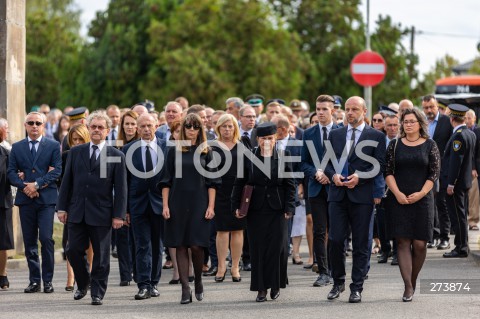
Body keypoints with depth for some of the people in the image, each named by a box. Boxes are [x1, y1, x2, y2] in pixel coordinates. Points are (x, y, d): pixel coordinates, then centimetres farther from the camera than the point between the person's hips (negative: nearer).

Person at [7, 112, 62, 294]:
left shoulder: (53, 146, 5)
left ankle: (48, 280, -5)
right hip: (25, 199, 3)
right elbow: (11, 172, 7)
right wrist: (24, 186, -10)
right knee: (29, 242, 4)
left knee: (46, 238, -12)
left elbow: (57, 170, -4)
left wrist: (37, 184, -13)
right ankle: (34, 280, 10)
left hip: (46, 199, -3)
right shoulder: (17, 147, 13)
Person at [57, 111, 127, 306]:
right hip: (77, 212, 3)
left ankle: (97, 293, 11)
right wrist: (62, 207, 2)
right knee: (74, 251, 3)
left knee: (101, 256, 2)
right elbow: (67, 182, 9)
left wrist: (118, 215, -8)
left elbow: (120, 188, -2)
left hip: (102, 214, -3)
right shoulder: (76, 152, 8)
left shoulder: (116, 156, 0)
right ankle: (83, 284, 25)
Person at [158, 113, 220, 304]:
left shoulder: (205, 152, 6)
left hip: (199, 204, -1)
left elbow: (212, 182, 4)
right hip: (178, 204, 1)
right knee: (181, 246, -1)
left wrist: (211, 206, -4)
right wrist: (165, 205, -3)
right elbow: (166, 181, 5)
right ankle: (185, 290, 1)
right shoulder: (174, 151, 6)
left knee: (196, 245, -6)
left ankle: (198, 282, 17)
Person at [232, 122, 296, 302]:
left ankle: (276, 285, 12)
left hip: (277, 210, -1)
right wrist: (236, 206, 1)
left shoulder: (283, 158, 2)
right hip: (256, 211, 1)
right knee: (258, 248, 1)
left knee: (277, 247, -2)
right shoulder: (249, 158, 3)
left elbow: (290, 184, 3)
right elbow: (239, 183, 7)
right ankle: (261, 289, 6)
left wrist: (289, 208, -4)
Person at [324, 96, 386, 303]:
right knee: (335, 240, -2)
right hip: (338, 194, 2)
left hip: (362, 195, -2)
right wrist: (333, 175, -7)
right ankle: (338, 282, 15)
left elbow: (380, 166, -2)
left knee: (361, 244, 1)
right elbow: (326, 162, 14)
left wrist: (360, 177, -15)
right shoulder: (335, 135, 14)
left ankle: (357, 287, 7)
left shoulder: (376, 136, 3)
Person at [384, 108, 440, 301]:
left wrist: (420, 194, -10)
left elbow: (434, 173, 1)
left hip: (422, 199, 0)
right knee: (403, 242, -7)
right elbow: (388, 171, 2)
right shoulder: (395, 145, 7)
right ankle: (408, 287, -10)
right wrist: (397, 194, -11)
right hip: (398, 200, 0)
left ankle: (413, 280, 15)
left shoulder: (430, 146, 5)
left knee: (419, 244, -3)